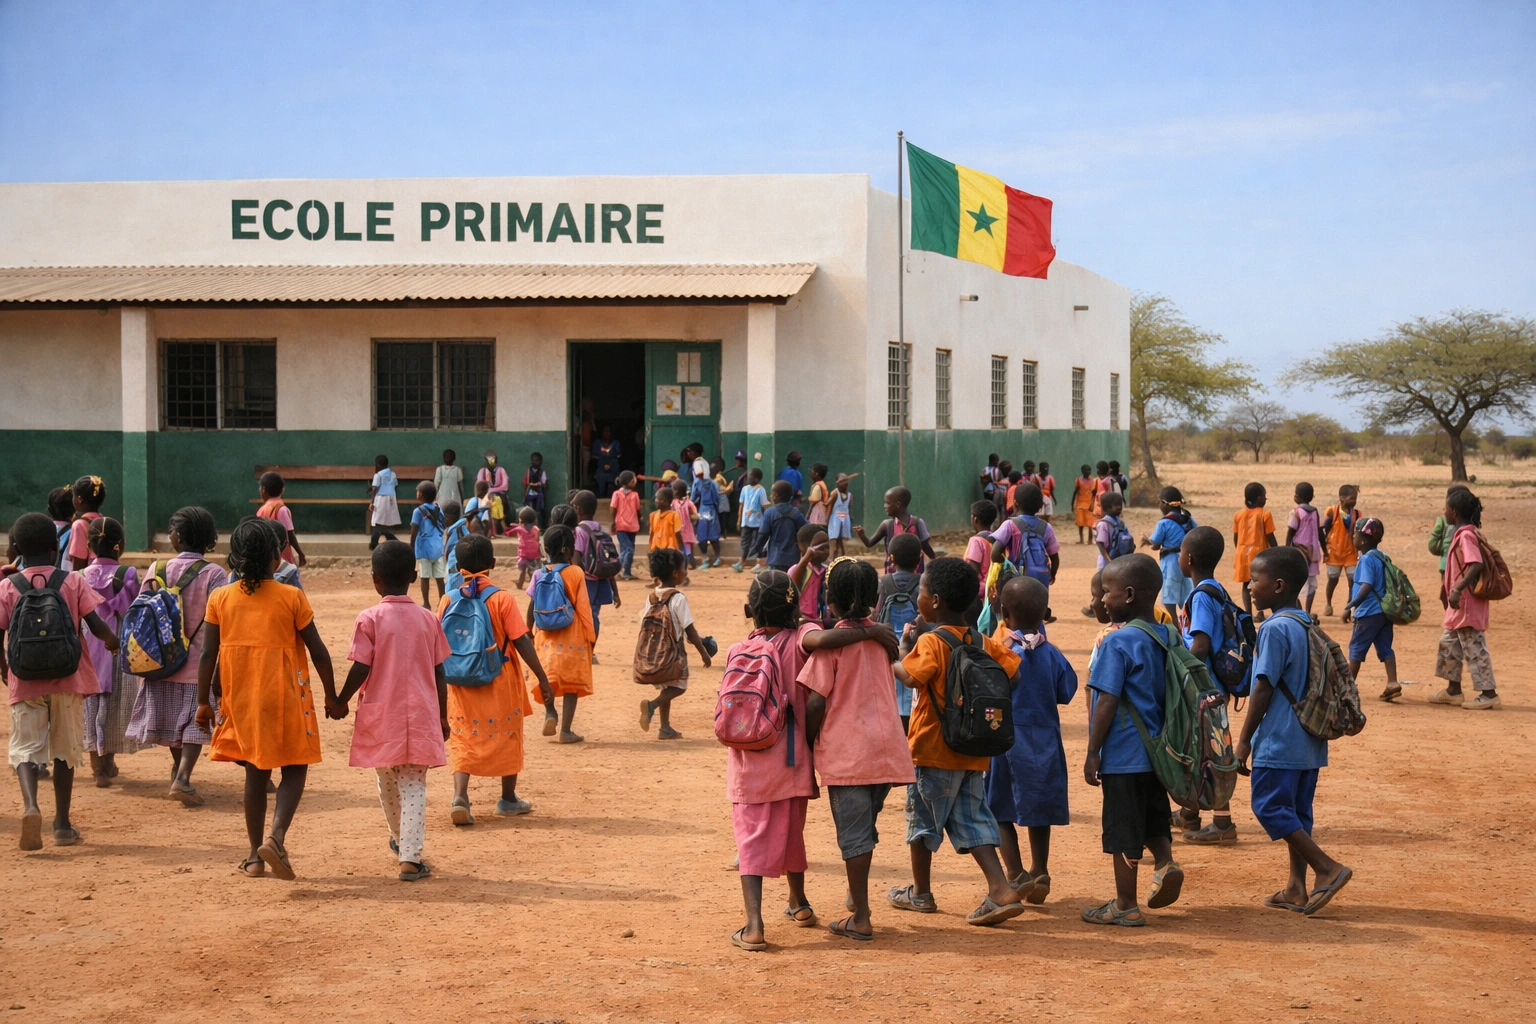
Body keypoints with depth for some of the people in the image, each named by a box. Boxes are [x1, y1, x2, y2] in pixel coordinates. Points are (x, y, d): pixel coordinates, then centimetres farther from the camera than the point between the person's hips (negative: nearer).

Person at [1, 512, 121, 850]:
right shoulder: (73, 582, -2)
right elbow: (97, 626, -8)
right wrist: (111, 641, 14)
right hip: (68, 679, 1)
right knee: (65, 751, 13)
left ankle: (30, 805, -22)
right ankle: (62, 824, 15)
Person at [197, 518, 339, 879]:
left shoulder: (220, 598, 0)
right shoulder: (291, 597, -6)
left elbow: (208, 654, -2)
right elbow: (318, 651, -4)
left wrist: (203, 701, 6)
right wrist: (332, 697, 6)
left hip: (241, 700, 3)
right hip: (285, 698, -3)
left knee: (256, 772, 15)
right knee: (295, 767, 8)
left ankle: (256, 856, 19)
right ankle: (276, 836, -14)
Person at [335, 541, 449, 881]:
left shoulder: (370, 618, -7)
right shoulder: (428, 619, 1)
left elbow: (361, 668, -12)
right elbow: (439, 673, 4)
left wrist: (341, 700, 4)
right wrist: (442, 716, 14)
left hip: (381, 715, -1)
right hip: (421, 715, 1)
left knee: (388, 783, 19)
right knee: (414, 786, 1)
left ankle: (400, 840, 38)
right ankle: (410, 856, -8)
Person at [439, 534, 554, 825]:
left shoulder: (449, 600, -2)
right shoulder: (502, 598, -12)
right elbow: (521, 641, -14)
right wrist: (543, 679, -8)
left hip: (462, 683, 2)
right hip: (501, 682, -2)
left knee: (463, 740, 9)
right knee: (507, 736, 14)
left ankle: (460, 797, -12)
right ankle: (508, 800, 25)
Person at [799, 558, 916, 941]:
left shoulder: (831, 640, -9)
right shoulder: (883, 636, 8)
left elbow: (816, 702, -12)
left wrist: (810, 744, 0)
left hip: (846, 751, -5)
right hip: (887, 748, 5)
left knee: (853, 834, 0)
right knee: (864, 828, 20)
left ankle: (861, 919, 2)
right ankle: (856, 894, 29)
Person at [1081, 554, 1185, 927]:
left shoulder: (1118, 642, -16)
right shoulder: (1169, 638, 6)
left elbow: (1107, 702, -17)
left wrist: (1093, 753, -11)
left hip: (1124, 754, -7)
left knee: (1122, 831, 2)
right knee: (1152, 817, 22)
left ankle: (1125, 906, 10)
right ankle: (1165, 861, -2)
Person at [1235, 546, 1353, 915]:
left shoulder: (1275, 629, -16)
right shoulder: (1307, 626, 10)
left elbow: (1263, 688, -17)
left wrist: (1244, 739, -11)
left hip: (1279, 741, -9)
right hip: (1309, 742, 9)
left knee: (1269, 806, -2)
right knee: (1296, 812, 13)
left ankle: (1328, 868, -7)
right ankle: (1297, 889, 16)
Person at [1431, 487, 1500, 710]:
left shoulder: (1466, 535, -18)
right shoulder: (1462, 533, 12)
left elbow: (1476, 565, -30)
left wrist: (1457, 590, -34)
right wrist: (1447, 588, 26)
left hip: (1467, 601, -10)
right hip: (1460, 602, 10)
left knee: (1474, 647, -5)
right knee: (1449, 644, 17)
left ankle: (1489, 693, 0)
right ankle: (1453, 690, 24)